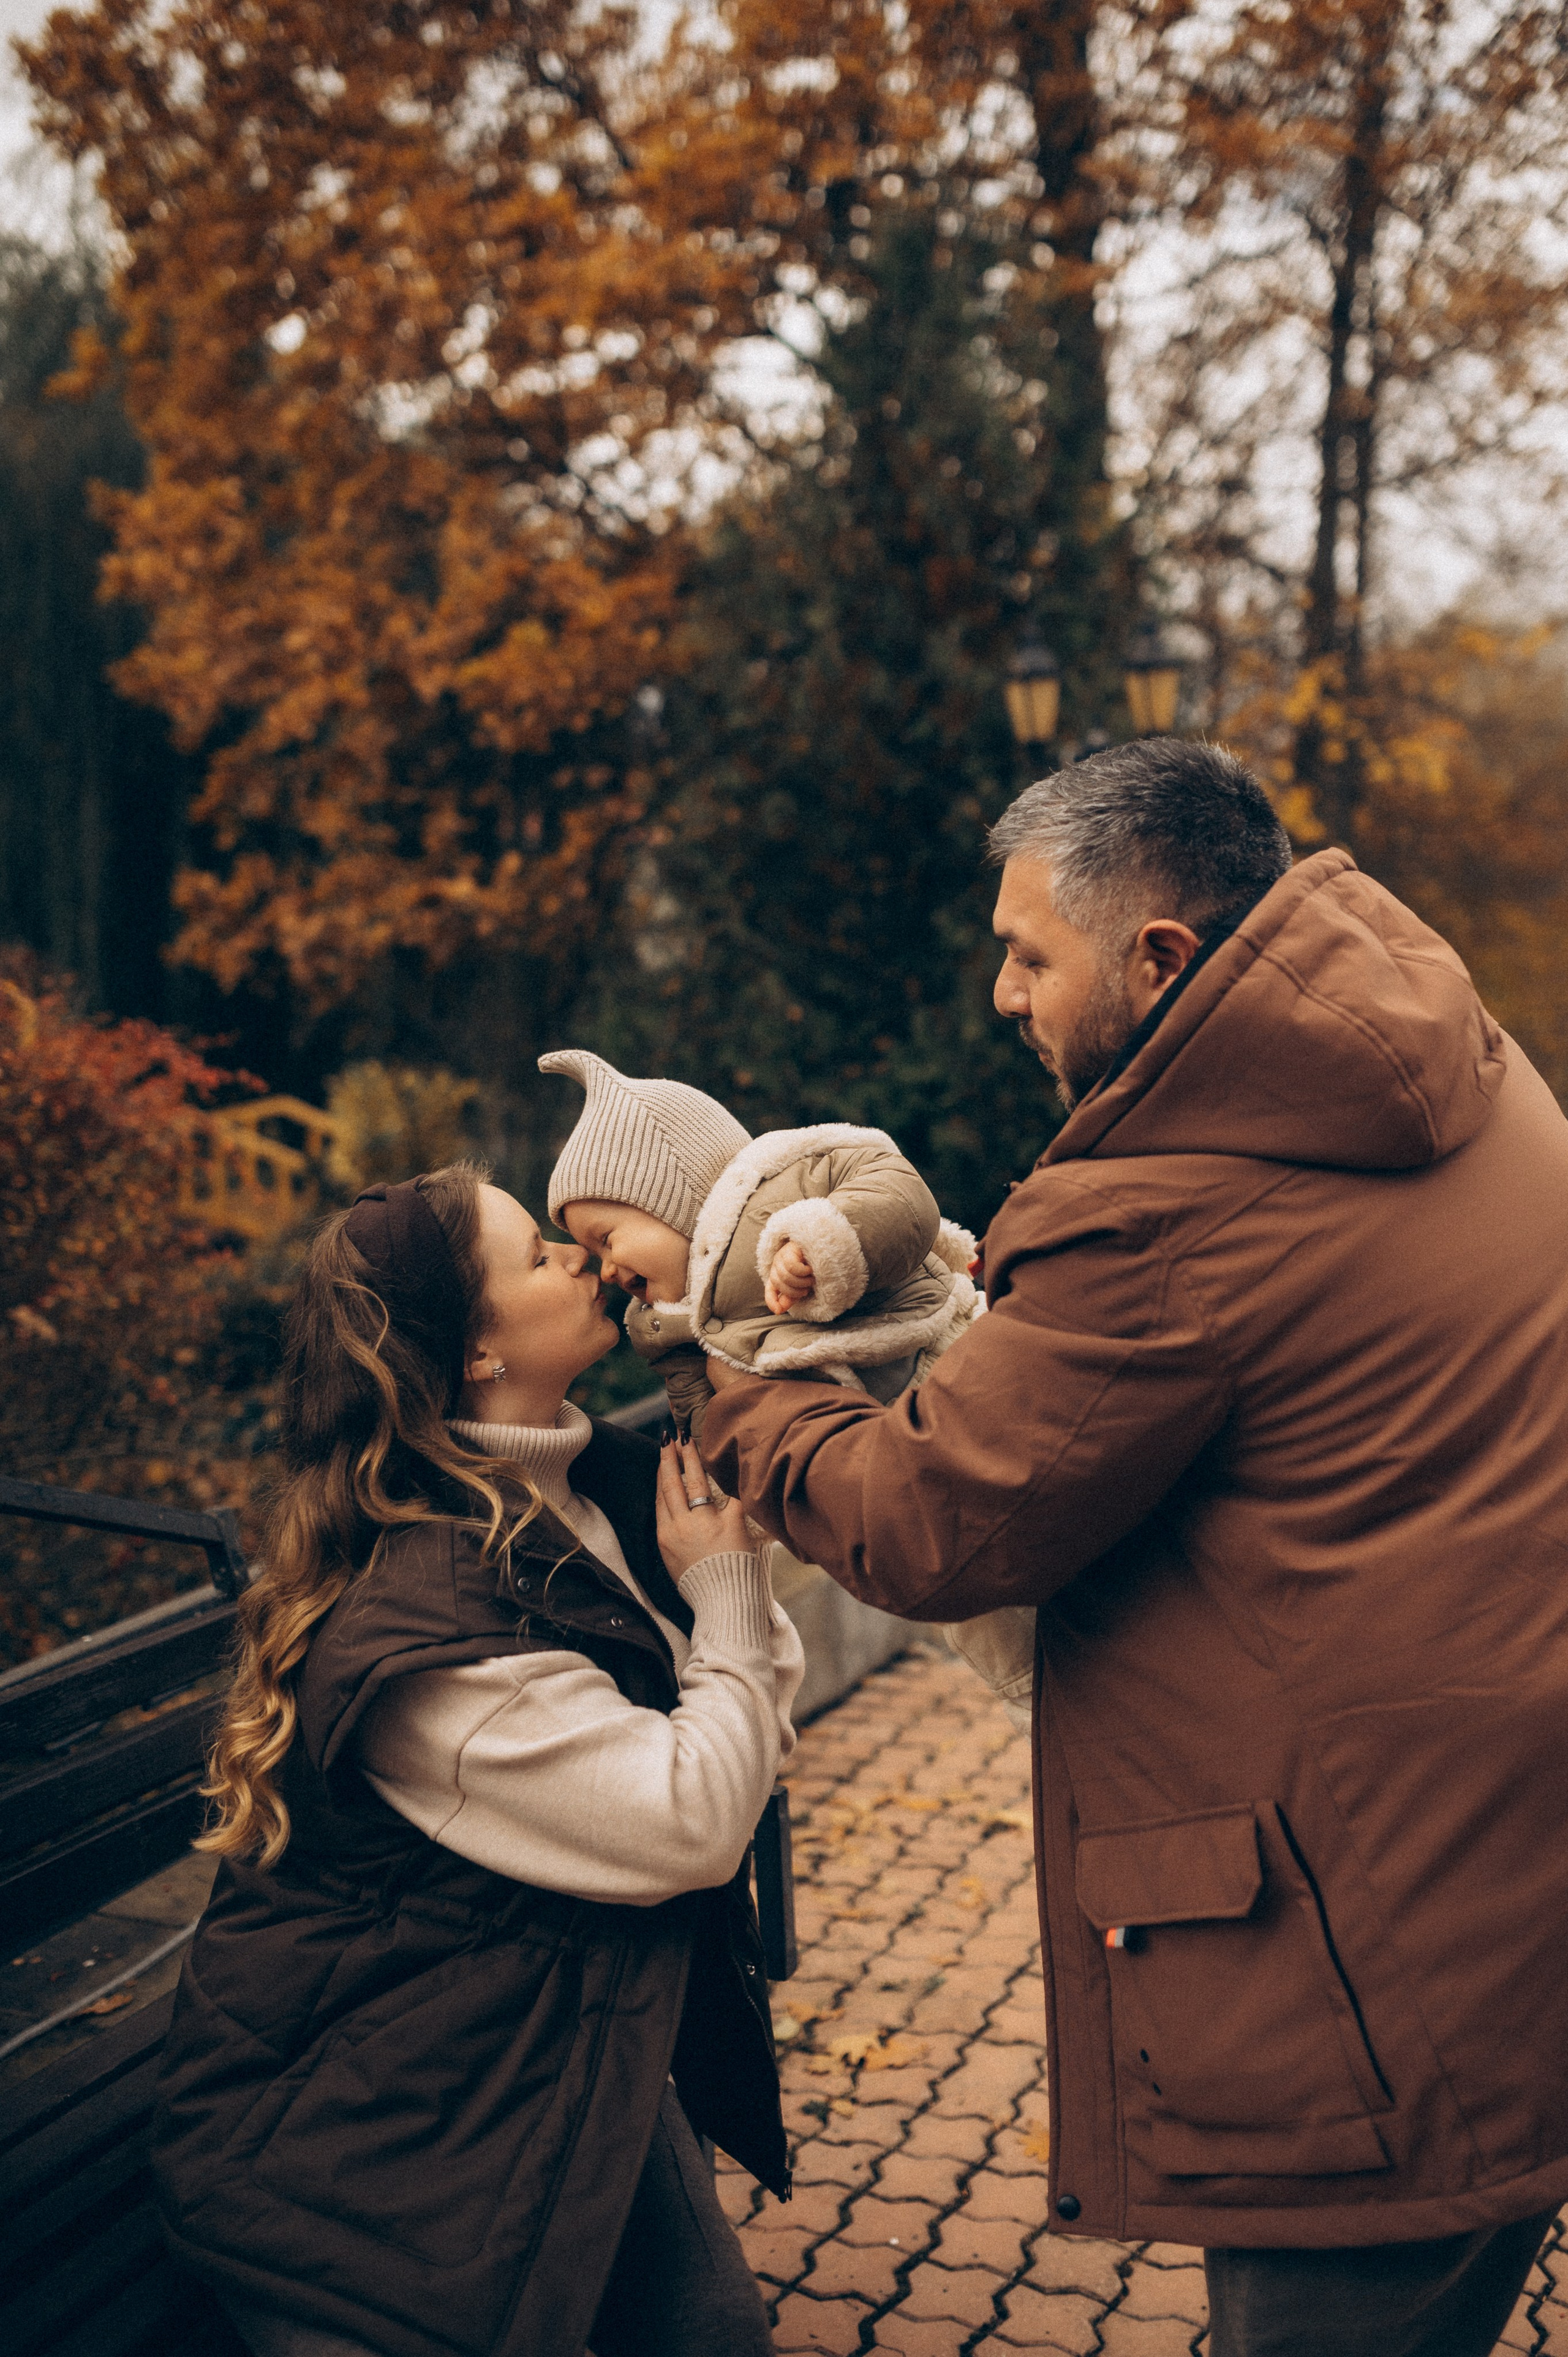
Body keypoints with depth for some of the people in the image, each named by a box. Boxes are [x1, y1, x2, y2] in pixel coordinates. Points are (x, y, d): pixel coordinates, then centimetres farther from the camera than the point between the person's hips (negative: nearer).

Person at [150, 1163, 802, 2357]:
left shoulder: (603, 1484, -1)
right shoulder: (425, 1610, -30)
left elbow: (756, 1723, 7)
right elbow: (696, 1822, -30)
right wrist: (724, 1597, -16)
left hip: (581, 2057, 8)